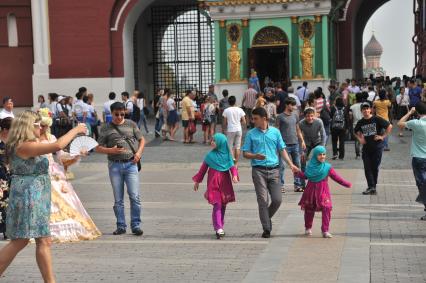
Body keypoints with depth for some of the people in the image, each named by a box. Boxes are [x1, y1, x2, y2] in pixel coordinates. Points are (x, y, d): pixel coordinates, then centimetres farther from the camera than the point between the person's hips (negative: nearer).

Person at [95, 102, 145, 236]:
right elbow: (98, 148, 5)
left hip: (131, 164, 0)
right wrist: (111, 150, -12)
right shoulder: (106, 128, 5)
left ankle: (136, 225, 2)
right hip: (115, 165, 0)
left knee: (135, 196, -7)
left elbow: (142, 140, 15)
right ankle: (121, 226, 15)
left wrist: (139, 152, -3)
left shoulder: (131, 124, 8)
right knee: (118, 199, 6)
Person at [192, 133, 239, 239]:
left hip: (225, 184, 2)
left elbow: (232, 166, -3)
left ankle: (220, 227, 23)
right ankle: (219, 229, -17)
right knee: (217, 205, -12)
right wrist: (197, 181, 13)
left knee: (223, 205, 10)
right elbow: (203, 169, 9)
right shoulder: (210, 155, 2)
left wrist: (234, 176, -23)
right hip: (214, 184, -2)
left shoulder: (227, 155, 4)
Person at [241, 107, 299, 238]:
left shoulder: (275, 132, 9)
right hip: (258, 170, -2)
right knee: (263, 200, -5)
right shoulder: (251, 134, 5)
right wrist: (255, 156, -16)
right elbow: (245, 153, 5)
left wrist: (291, 164, 3)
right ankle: (266, 229, 2)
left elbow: (282, 150, 12)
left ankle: (267, 217, 25)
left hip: (274, 169, 2)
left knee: (277, 199, -2)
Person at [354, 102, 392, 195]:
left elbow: (389, 126, -6)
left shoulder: (376, 119, -8)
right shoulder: (360, 122, 5)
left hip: (377, 146, -4)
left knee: (375, 167, 2)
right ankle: (371, 187, -2)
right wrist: (360, 139, 7)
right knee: (367, 168, -3)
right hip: (366, 147, 4)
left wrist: (383, 136, -9)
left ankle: (372, 187, 14)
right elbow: (356, 132, 24)